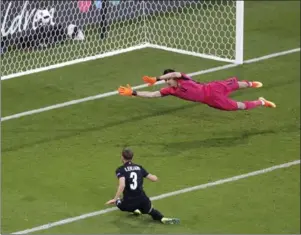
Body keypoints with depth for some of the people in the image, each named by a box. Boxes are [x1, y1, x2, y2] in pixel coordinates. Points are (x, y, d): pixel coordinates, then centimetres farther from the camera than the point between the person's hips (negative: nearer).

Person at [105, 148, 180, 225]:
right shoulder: (139, 168, 9)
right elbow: (154, 179, 11)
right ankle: (162, 218, -5)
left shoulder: (120, 170, -4)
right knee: (151, 211, 28)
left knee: (118, 202, 30)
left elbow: (122, 185, -22)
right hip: (143, 200, 3)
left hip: (129, 203, -3)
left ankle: (135, 210, 4)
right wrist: (154, 176, 35)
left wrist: (115, 199, -17)